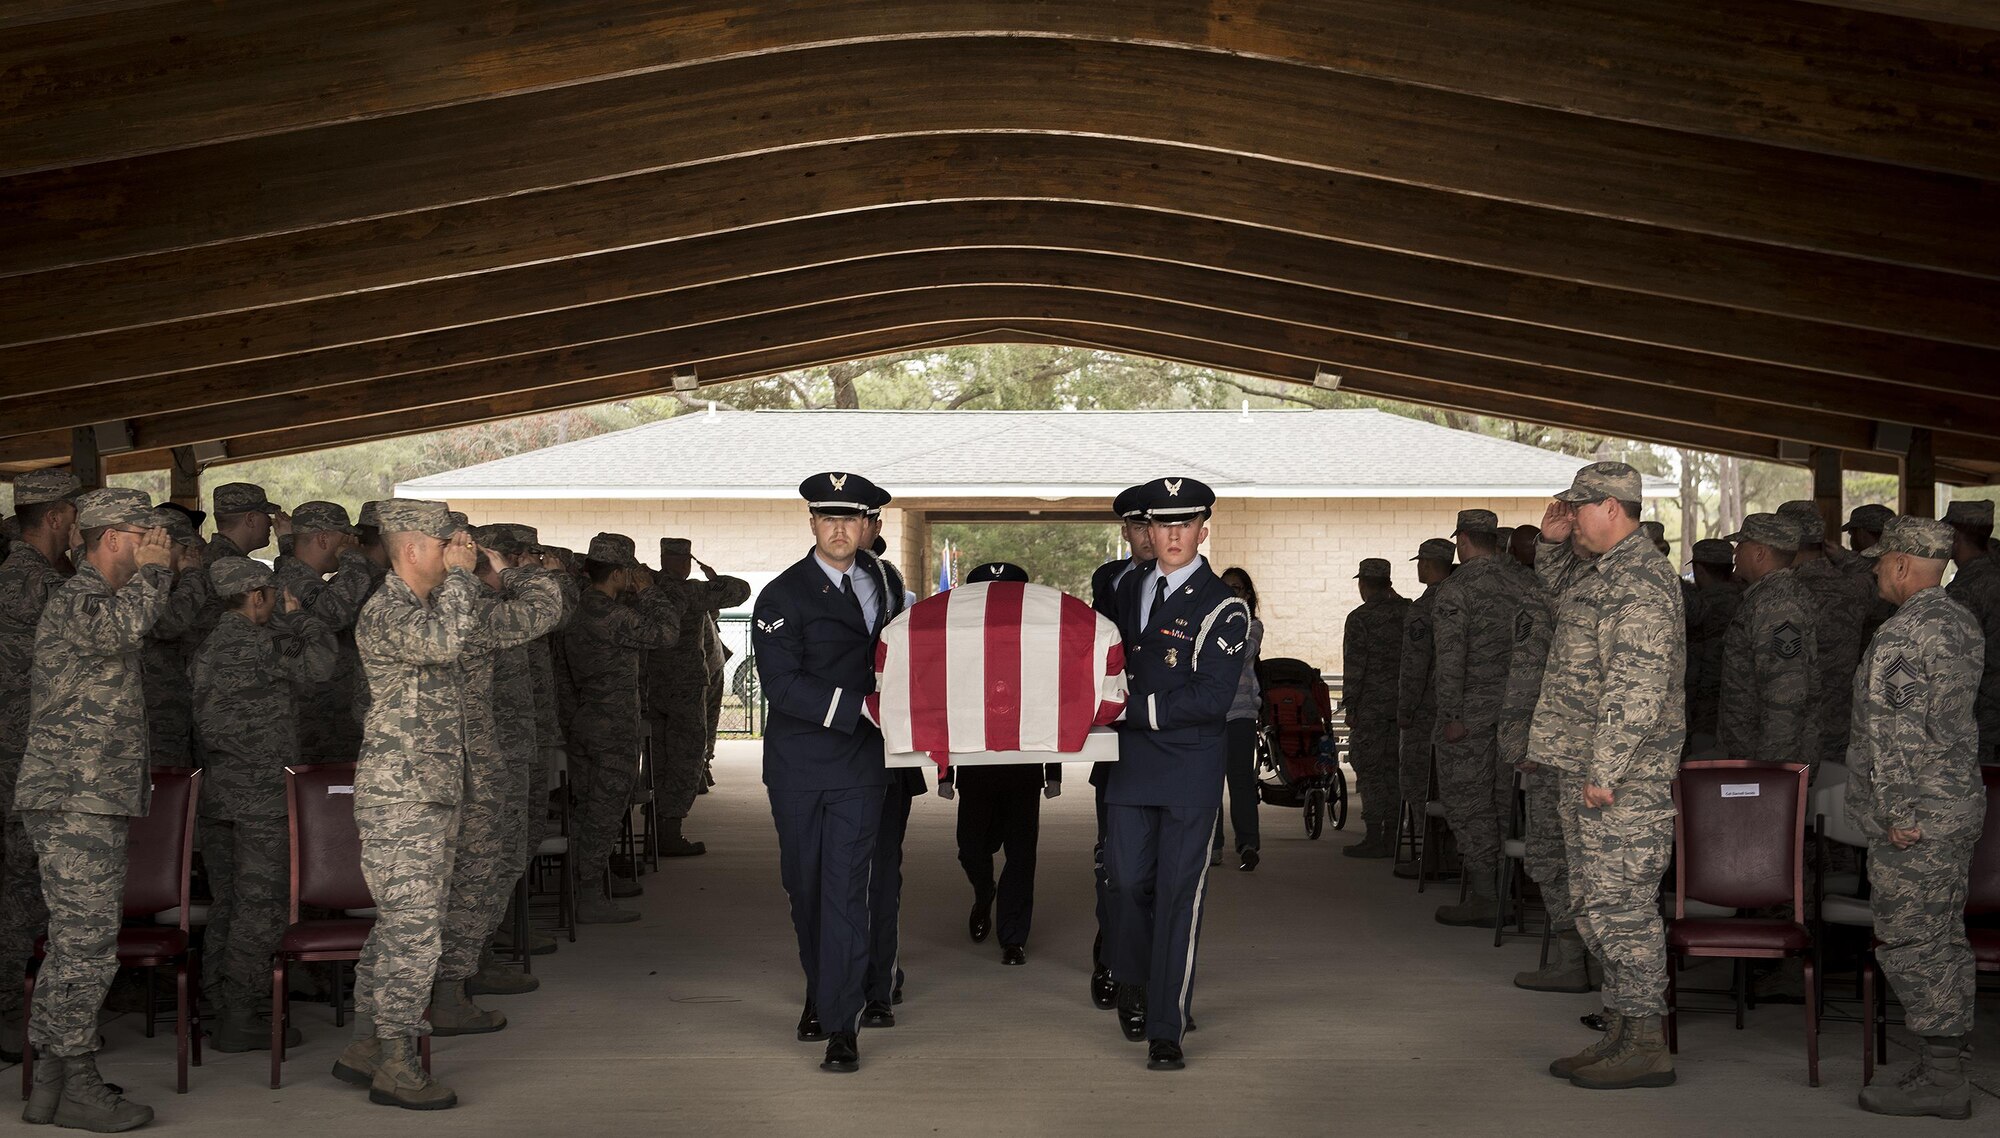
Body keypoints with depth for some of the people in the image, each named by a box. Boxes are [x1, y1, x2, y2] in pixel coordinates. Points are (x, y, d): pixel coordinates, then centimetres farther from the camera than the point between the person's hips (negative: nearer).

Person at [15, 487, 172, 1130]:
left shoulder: (100, 598, 21)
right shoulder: (75, 600, -12)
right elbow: (122, 627, -34)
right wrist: (151, 570, -20)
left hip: (93, 805, 11)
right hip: (76, 804, -11)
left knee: (71, 945, 12)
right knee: (87, 948, -8)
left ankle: (50, 1086, 18)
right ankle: (76, 1086, -4)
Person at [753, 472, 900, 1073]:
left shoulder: (879, 577, 9)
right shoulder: (782, 596, -6)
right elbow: (783, 684, -16)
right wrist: (859, 709, -22)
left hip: (860, 760, 1)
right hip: (798, 764, -1)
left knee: (846, 889, -6)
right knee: (805, 886, 11)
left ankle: (840, 1024, -5)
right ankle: (823, 988, 32)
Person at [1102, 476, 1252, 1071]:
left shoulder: (1223, 608, -7)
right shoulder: (1130, 590, 12)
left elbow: (1211, 699, -15)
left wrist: (1135, 708, -14)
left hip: (1191, 766, -4)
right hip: (1130, 760, 5)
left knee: (1178, 894, -2)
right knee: (1126, 881, 6)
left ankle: (1166, 1030, 4)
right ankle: (1133, 983, 34)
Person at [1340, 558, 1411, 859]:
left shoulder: (1360, 619, -10)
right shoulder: (1409, 613, 7)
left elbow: (1354, 667, -11)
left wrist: (1349, 705, -7)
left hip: (1372, 706, -6)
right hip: (1404, 704, 6)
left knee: (1370, 770, -2)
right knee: (1393, 769, 11)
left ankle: (1374, 838, -3)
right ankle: (1391, 836, 14)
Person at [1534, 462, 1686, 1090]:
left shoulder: (1639, 583, -17)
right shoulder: (1595, 570, 14)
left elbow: (1636, 689, -24)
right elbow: (1557, 585, 39)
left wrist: (1604, 771, -25)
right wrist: (1551, 541, 19)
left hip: (1622, 778, -11)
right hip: (1584, 768, 11)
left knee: (1620, 905, -7)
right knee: (1597, 904, 14)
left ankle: (1645, 1045, -2)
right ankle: (1620, 1034, 21)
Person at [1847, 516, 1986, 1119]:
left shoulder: (1902, 635, -18)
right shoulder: (1962, 624, 13)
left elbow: (1897, 734, -22)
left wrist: (1896, 813, -19)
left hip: (1914, 818, -10)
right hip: (1960, 803, 10)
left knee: (1910, 942, -5)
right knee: (1944, 940, 14)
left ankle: (1940, 1080, -3)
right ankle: (1946, 1066, 20)